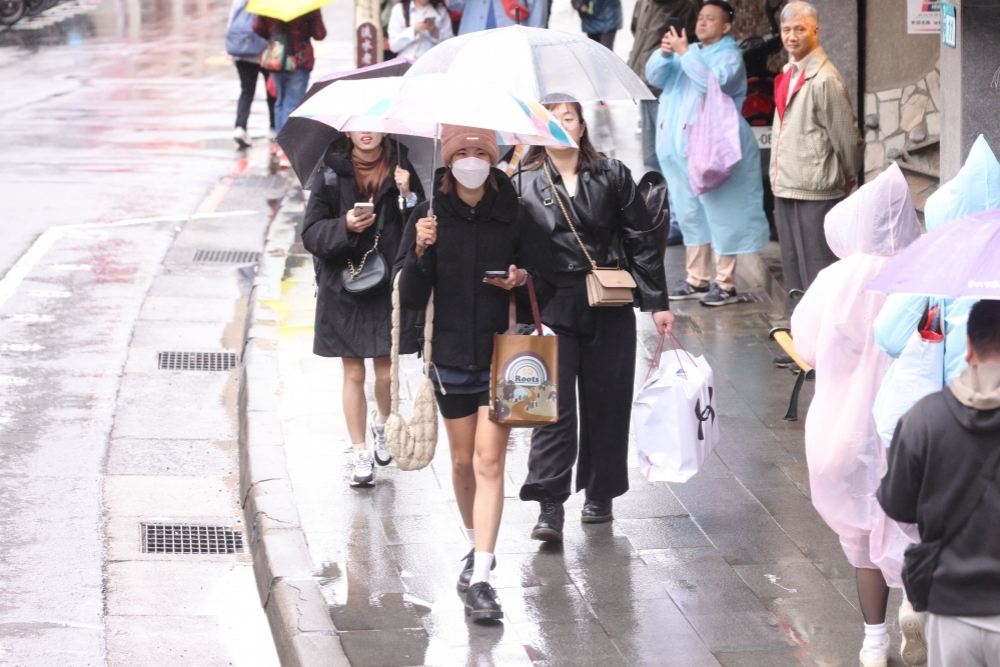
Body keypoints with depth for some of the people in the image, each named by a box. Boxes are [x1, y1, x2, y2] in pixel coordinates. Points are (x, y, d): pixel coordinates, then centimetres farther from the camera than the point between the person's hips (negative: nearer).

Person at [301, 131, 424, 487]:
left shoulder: (401, 168, -1)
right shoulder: (331, 172, -3)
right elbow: (311, 233, -5)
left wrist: (408, 195, -18)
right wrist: (344, 226, -22)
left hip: (389, 283, 1)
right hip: (343, 286, 0)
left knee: (386, 371, 3)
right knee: (354, 373, 5)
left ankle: (381, 423, 36)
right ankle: (360, 455, 18)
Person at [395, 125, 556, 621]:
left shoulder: (514, 216, -2)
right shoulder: (430, 216, -1)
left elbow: (546, 286, 3)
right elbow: (410, 297, -5)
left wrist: (522, 279, -19)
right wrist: (420, 252, -22)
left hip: (501, 352, -2)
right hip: (450, 353, 2)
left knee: (488, 460, -9)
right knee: (463, 462, 12)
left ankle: (480, 579, -12)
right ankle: (477, 545, 37)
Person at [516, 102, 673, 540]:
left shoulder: (612, 176, 5)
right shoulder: (526, 185, 1)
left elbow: (641, 240, 7)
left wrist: (657, 302, 4)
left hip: (610, 309, 2)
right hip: (553, 310, -2)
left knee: (607, 403, 8)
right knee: (554, 406, -8)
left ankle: (600, 493, 23)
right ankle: (550, 507, -9)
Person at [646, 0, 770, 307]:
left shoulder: (730, 56, -6)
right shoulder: (690, 53, 16)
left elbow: (714, 83, -25)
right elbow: (654, 77, 6)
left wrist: (684, 53, -23)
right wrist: (664, 53, -14)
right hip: (682, 148, 8)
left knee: (720, 215, -5)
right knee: (691, 215, 13)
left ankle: (725, 284, -1)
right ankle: (697, 279, 22)